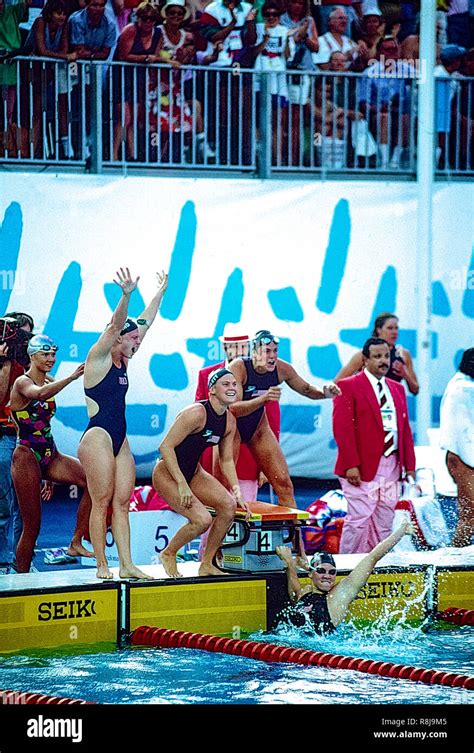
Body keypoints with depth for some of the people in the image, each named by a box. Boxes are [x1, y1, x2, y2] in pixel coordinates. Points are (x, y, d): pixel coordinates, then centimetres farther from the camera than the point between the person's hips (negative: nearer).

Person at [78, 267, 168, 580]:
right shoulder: (99, 357, -6)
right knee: (102, 501, -6)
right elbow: (115, 325, -22)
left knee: (122, 503, 4)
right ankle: (102, 566, -4)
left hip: (120, 441, 8)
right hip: (98, 437, -8)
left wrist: (161, 293, 25)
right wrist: (126, 296, -36)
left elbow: (146, 322, 22)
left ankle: (127, 565, 2)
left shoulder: (121, 361, 14)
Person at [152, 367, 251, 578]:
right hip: (167, 473, -8)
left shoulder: (229, 421, 1)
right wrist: (182, 485, -26)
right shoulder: (196, 413, -24)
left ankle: (206, 564, 2)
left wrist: (237, 493, 0)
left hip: (193, 472, 8)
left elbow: (227, 461, 11)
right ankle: (168, 554, 5)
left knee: (229, 505, -13)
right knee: (202, 519, -23)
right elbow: (166, 446, -23)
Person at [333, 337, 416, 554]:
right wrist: (351, 465, -17)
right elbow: (342, 428, -10)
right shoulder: (348, 387, -3)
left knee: (384, 523, 6)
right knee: (359, 519, -8)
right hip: (363, 467, -6)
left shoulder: (397, 389, 17)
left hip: (392, 467, 6)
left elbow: (405, 430, 17)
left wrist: (409, 466, 10)